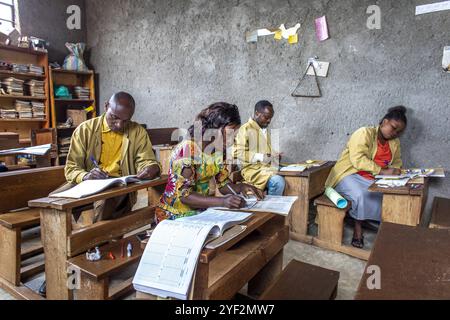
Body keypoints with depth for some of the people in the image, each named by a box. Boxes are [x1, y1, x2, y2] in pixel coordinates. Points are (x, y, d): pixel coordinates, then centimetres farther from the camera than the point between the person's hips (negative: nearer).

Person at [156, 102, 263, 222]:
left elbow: (223, 183, 6)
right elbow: (184, 195, -25)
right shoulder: (186, 149, -21)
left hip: (202, 210, 6)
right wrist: (222, 201, -36)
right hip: (175, 215, -6)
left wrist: (240, 188, -14)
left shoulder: (219, 149, 0)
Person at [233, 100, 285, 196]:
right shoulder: (245, 129, -5)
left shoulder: (266, 130, 20)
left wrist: (275, 156, 8)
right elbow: (239, 153, -13)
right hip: (253, 169, -7)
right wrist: (260, 157, -22)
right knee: (278, 181, -29)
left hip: (268, 167, 7)